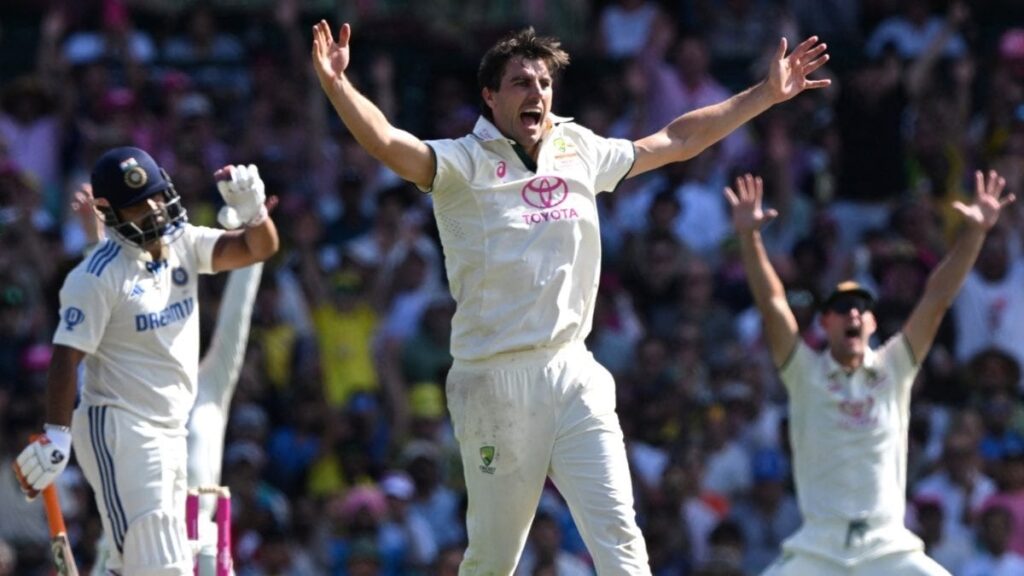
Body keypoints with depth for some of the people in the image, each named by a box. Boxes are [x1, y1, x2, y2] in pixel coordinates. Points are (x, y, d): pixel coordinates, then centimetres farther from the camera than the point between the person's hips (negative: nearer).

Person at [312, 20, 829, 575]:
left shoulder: (580, 151, 13)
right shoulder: (464, 163, -4)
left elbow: (679, 139, 25)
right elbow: (389, 145, -22)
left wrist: (768, 93, 26)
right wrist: (336, 85, -40)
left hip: (574, 377, 4)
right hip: (495, 384, -4)